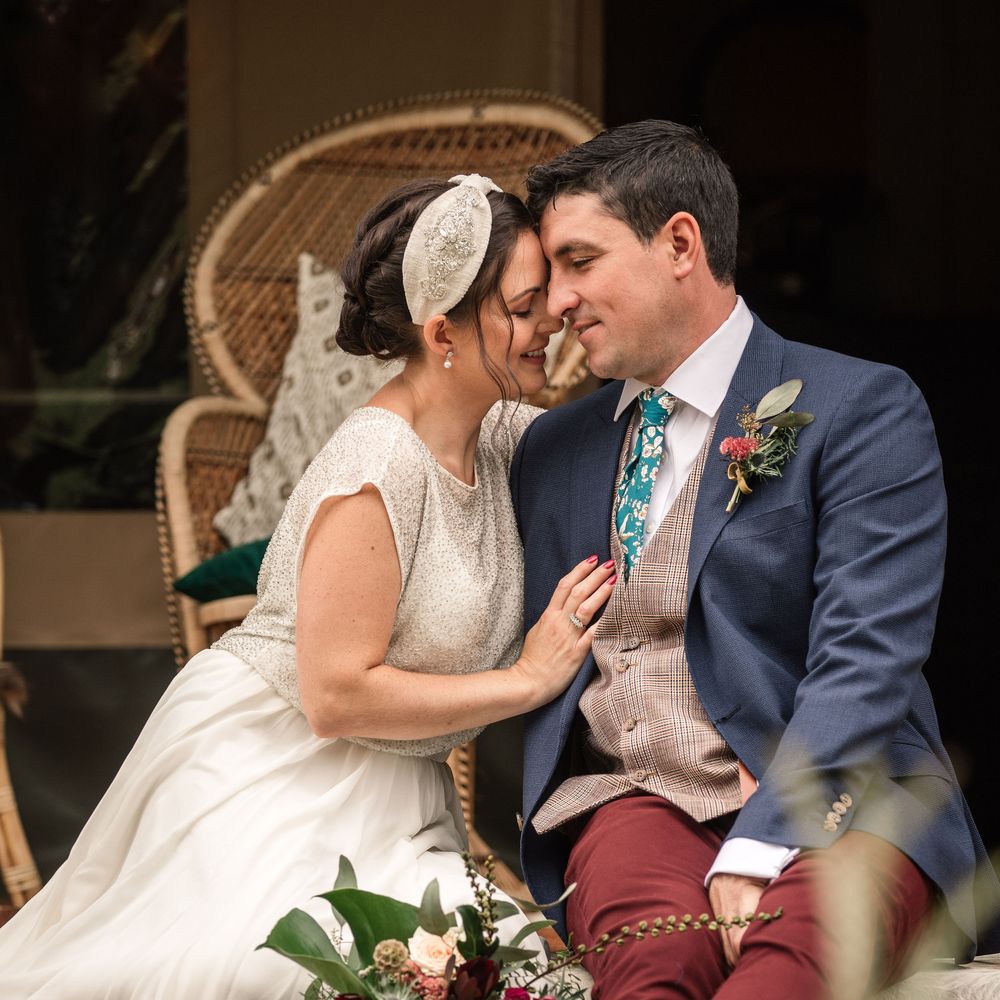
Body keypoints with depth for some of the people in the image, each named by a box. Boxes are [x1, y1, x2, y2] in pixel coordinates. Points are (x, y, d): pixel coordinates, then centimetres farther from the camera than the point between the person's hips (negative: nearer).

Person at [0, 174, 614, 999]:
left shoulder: (501, 434, 0)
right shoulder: (379, 468, -23)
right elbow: (337, 697, -23)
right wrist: (526, 679, -15)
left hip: (383, 793, 8)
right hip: (267, 770, -8)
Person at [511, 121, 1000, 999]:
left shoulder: (861, 410, 1)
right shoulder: (554, 449, 20)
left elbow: (864, 659, -10)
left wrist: (755, 851, -22)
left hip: (832, 806, -3)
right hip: (629, 800, 3)